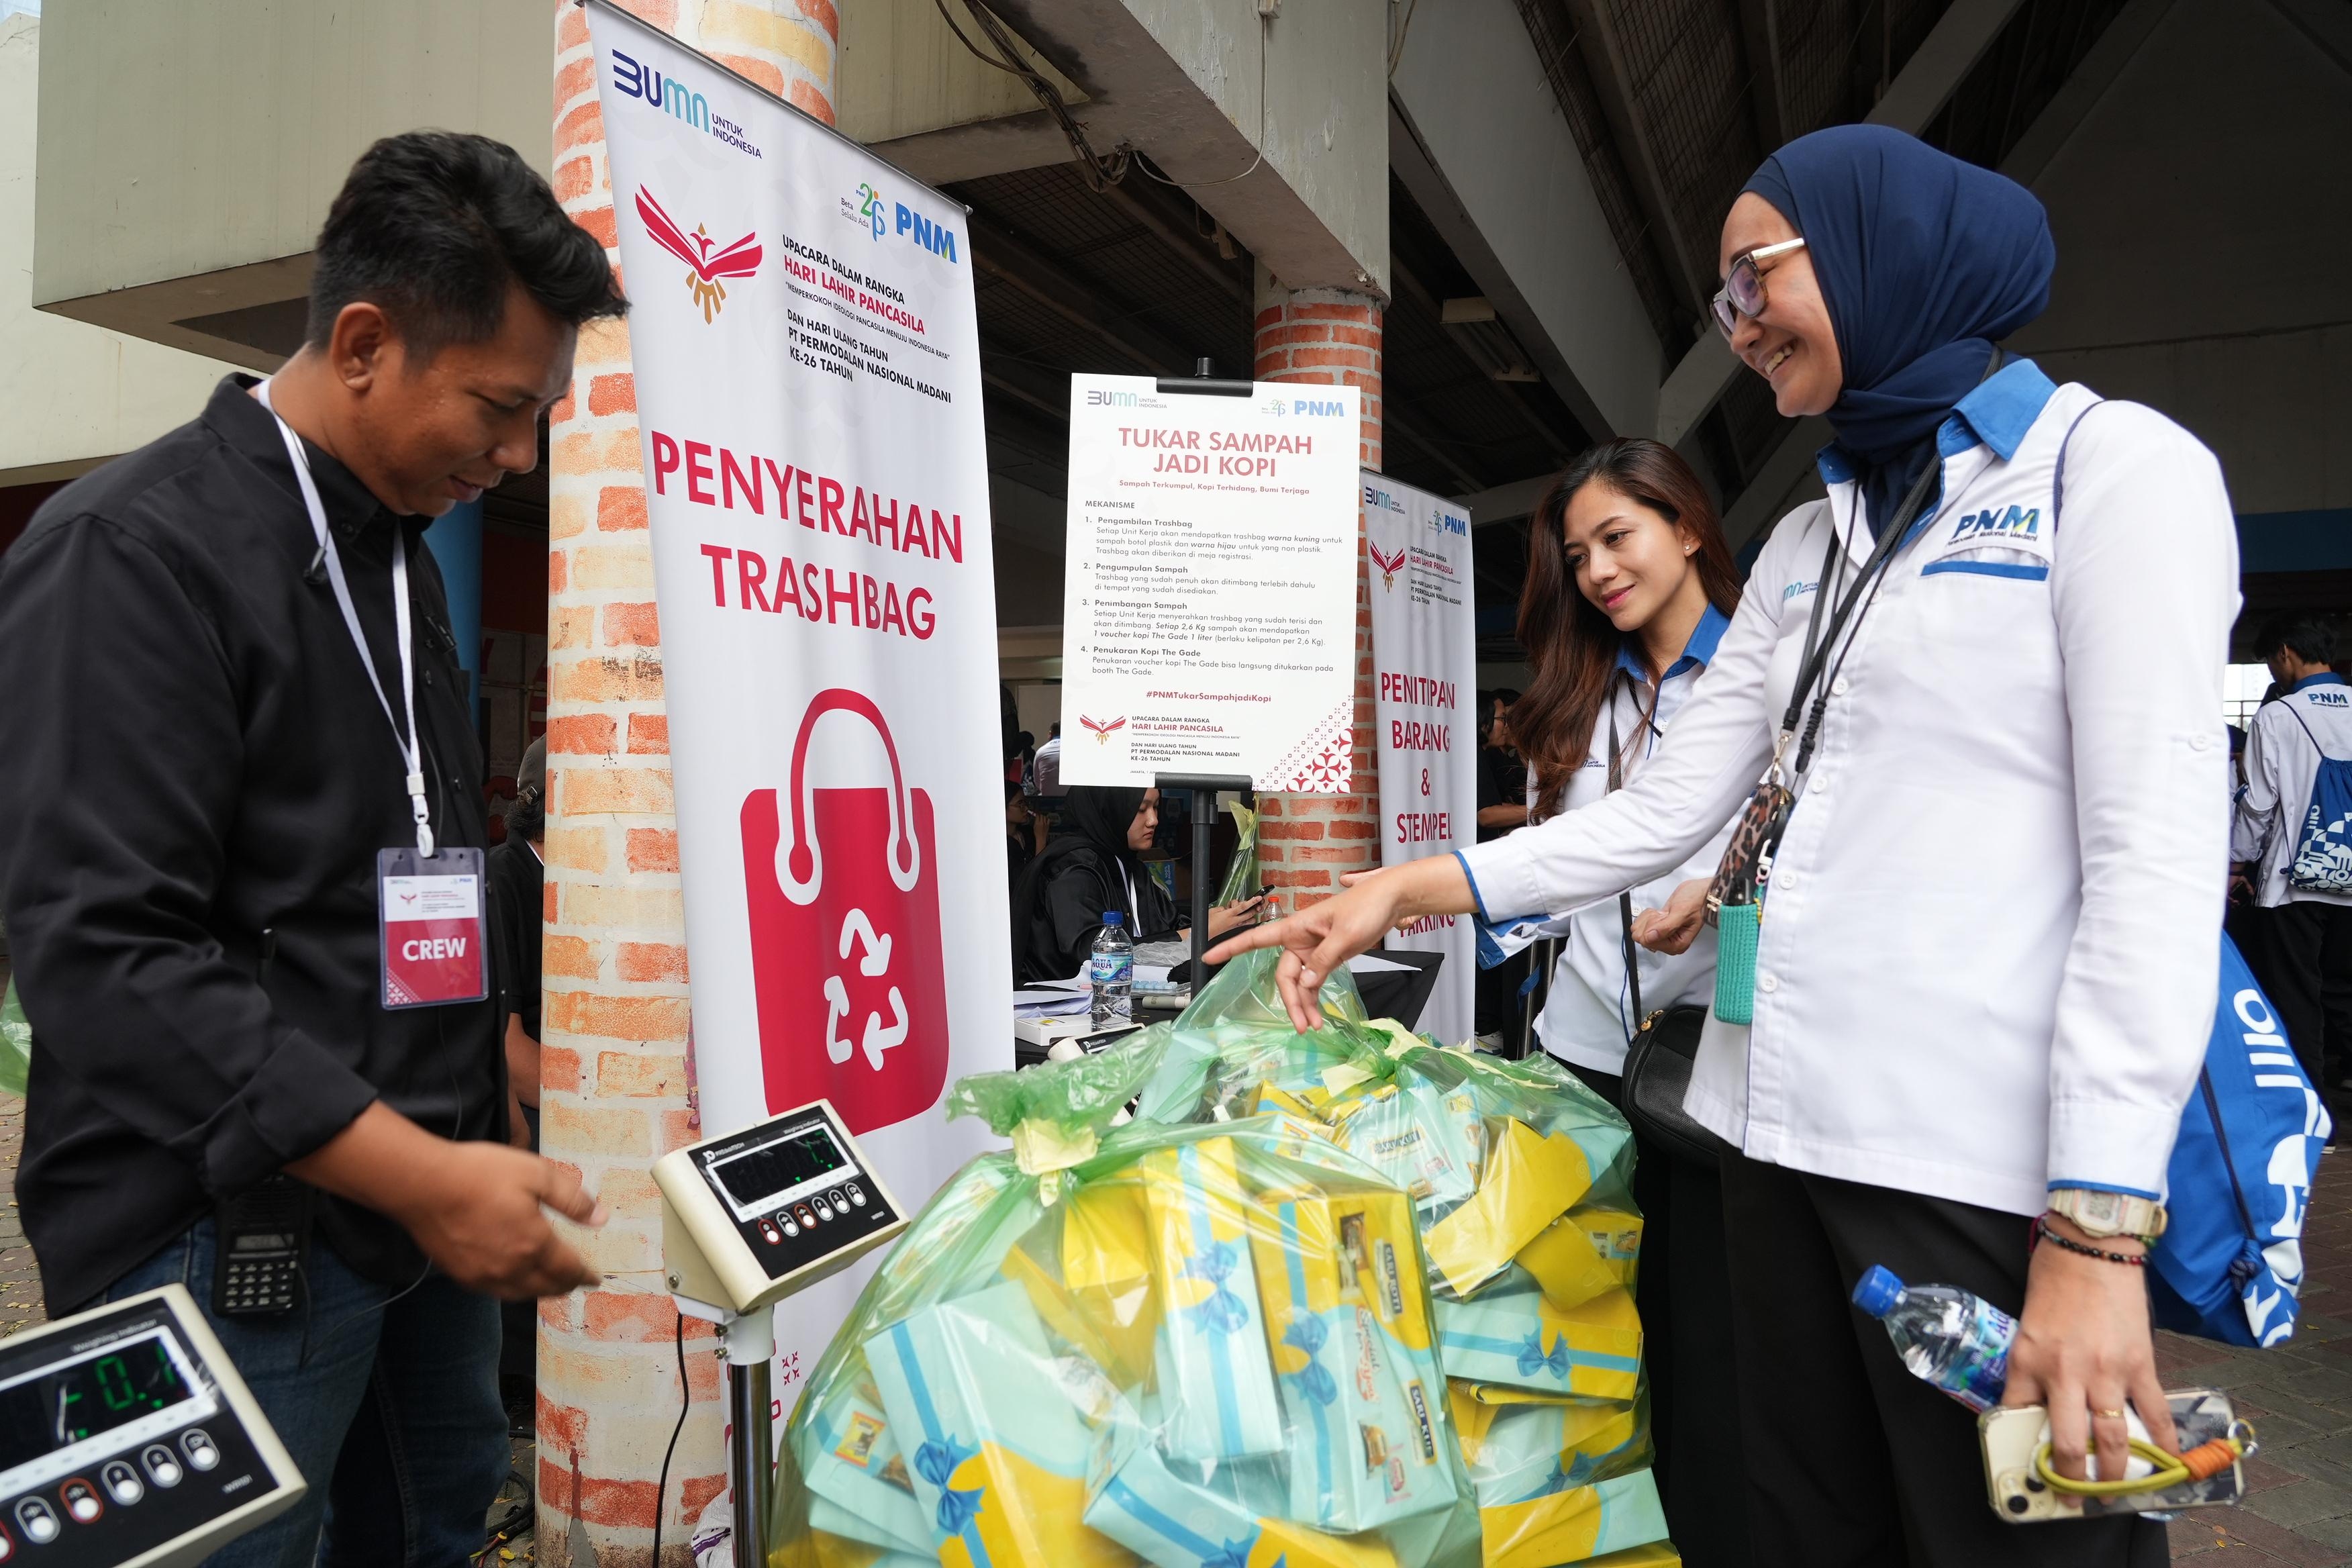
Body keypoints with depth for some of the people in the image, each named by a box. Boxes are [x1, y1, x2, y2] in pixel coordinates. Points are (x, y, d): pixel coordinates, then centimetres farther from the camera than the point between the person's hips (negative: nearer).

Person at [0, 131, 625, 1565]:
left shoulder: (403, 558, 12)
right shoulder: (133, 550, -14)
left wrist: (505, 1062, 12)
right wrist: (417, 1172, -25)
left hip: (426, 1183, 8)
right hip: (232, 1228, -7)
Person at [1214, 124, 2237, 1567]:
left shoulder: (2112, 466, -3)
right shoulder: (1807, 547, 16)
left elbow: (2159, 859, -12)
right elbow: (1662, 815, 12)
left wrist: (2098, 1232, -17)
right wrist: (1408, 893, 2)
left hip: (1988, 1161, -6)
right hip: (1784, 1125, 6)